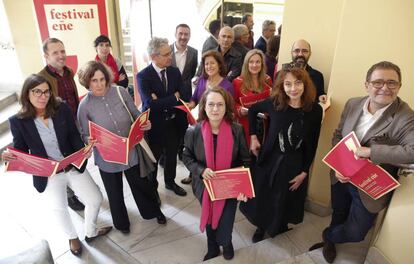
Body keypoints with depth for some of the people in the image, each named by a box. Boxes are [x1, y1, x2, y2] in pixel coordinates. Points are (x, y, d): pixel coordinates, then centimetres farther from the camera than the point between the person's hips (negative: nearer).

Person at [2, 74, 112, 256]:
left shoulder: (62, 109, -10)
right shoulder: (18, 121, -13)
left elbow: (74, 136, -6)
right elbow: (21, 150, -4)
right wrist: (11, 157, -26)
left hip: (74, 167, 2)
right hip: (46, 176, -1)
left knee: (95, 199, 11)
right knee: (59, 210, 19)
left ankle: (90, 232, 42)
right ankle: (72, 238, 52)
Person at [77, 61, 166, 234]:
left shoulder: (120, 92, -11)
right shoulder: (85, 105, -13)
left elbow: (136, 115, -1)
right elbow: (84, 135, -4)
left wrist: (145, 124, -20)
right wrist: (91, 140, -25)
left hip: (130, 151, 1)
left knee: (141, 183, 19)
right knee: (115, 192, 20)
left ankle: (153, 211, 48)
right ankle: (121, 222, 48)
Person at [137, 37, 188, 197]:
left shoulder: (175, 71, -1)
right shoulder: (143, 76, -16)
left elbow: (182, 97, -8)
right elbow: (150, 104, -27)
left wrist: (161, 101, -20)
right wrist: (173, 98, -20)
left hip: (173, 123, 5)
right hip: (154, 125, -4)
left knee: (172, 155, 21)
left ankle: (170, 182, 46)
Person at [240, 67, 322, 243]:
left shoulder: (315, 110, -12)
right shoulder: (274, 103, -13)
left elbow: (312, 145, -4)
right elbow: (252, 110, 7)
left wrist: (304, 172, -4)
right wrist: (253, 136, 2)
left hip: (294, 165, 0)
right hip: (269, 160, 1)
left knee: (284, 201, 20)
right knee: (261, 198, 16)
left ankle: (279, 226, 52)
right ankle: (261, 226, 46)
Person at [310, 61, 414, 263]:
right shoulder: (352, 104, -6)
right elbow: (337, 135, 1)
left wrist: (370, 152, -35)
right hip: (341, 177, 3)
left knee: (354, 233, 10)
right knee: (338, 216, 27)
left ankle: (328, 235, 45)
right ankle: (331, 241, 59)